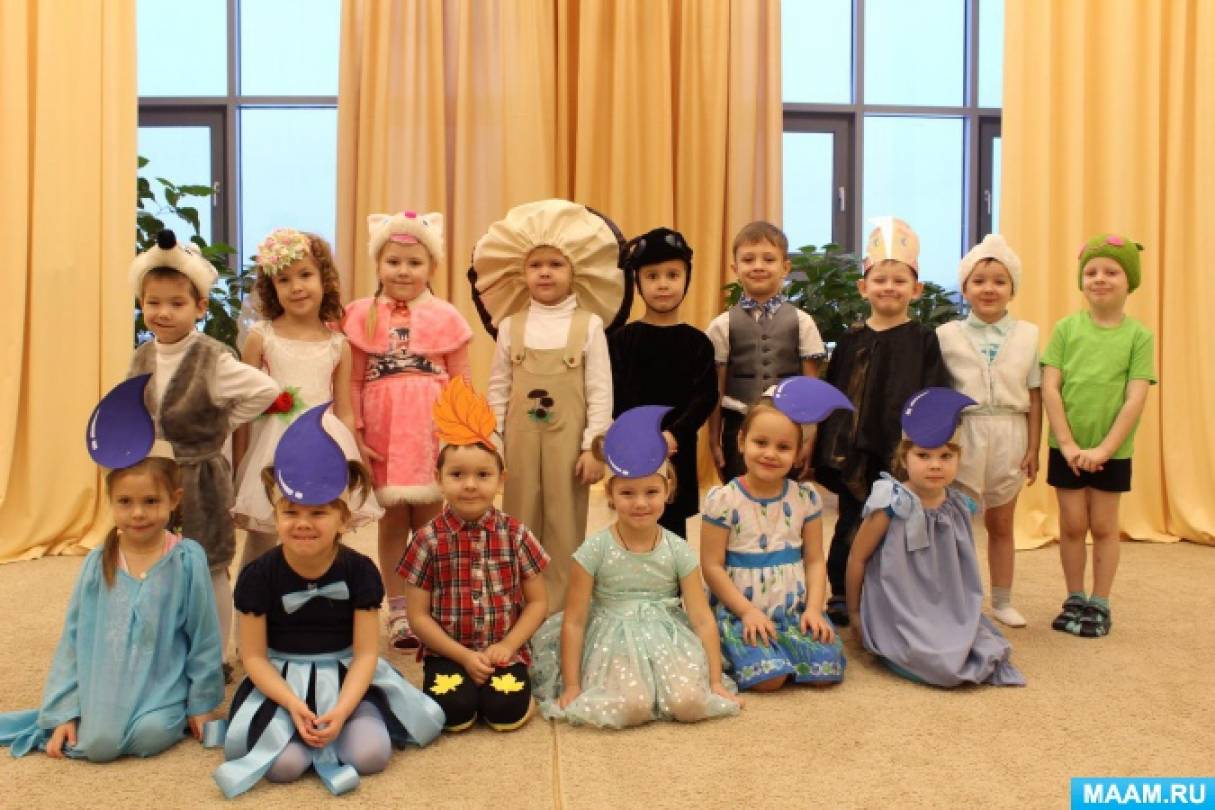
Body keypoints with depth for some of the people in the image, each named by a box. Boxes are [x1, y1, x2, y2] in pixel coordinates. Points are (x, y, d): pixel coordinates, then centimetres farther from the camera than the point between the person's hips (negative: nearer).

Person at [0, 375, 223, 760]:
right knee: (97, 745, -18)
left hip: (164, 685, -2)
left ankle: (173, 716, 7)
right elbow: (73, 637, 4)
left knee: (150, 737, -25)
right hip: (106, 685, 2)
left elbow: (204, 636, -4)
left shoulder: (187, 559, -9)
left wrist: (200, 702, -1)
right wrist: (64, 711, 0)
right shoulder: (97, 562, -2)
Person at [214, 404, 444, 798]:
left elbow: (366, 652, -11)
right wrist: (294, 704, -21)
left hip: (346, 675, 1)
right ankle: (316, 738, 5)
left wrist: (341, 710, -26)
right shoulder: (258, 575, -12)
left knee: (371, 754, -22)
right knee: (285, 765, -25)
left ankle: (327, 729, 5)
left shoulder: (360, 570, -12)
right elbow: (253, 655, -7)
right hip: (283, 679, 0)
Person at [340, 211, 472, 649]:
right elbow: (354, 381, 3)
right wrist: (355, 433, -3)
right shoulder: (364, 315, 3)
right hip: (383, 432, 1)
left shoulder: (444, 316, 2)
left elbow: (460, 382, 3)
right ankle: (398, 611, 22)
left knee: (429, 521, 7)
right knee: (392, 521, 9)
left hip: (432, 431, 0)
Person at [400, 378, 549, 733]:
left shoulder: (514, 534, -2)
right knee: (453, 710, -24)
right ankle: (465, 687, 8)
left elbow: (537, 602, 3)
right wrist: (464, 656, -12)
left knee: (506, 711, -22)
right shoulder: (429, 539, -6)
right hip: (448, 653, 0)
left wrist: (507, 646, -11)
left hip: (504, 650, 1)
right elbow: (418, 615, -4)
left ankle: (509, 683, 10)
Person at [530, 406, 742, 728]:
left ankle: (659, 686, 10)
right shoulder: (595, 550, -9)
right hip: (615, 641, -2)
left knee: (691, 702, -24)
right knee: (632, 707, -29)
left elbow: (702, 618, -1)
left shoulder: (678, 551, -4)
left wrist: (716, 682, -3)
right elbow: (574, 621, -5)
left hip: (667, 638, 2)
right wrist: (571, 686, -7)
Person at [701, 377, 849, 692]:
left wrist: (813, 608, -8)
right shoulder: (723, 500, -10)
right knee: (769, 677, -24)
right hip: (741, 611, -4)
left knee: (826, 669, -16)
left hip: (795, 610, 4)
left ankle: (781, 646, 11)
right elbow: (712, 566, -8)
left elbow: (814, 560, 5)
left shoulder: (805, 498, 2)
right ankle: (743, 649, 8)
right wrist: (747, 611, -13)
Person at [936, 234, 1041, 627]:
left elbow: (1034, 396, 4)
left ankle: (1002, 601, 26)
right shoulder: (947, 334, -2)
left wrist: (1033, 448, 2)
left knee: (1001, 524, 14)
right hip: (965, 434, -2)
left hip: (1010, 436, 2)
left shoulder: (1027, 334, 3)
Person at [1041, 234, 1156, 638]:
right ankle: (1074, 600, 22)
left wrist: (1104, 449, -16)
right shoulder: (1066, 328, -2)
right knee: (1072, 525, 8)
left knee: (1103, 526, 10)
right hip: (1067, 448, 1)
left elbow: (1136, 399, -10)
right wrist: (1068, 444, -12)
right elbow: (1049, 388, -6)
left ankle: (1100, 605, 21)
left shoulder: (1138, 335, -4)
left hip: (1112, 451, -1)